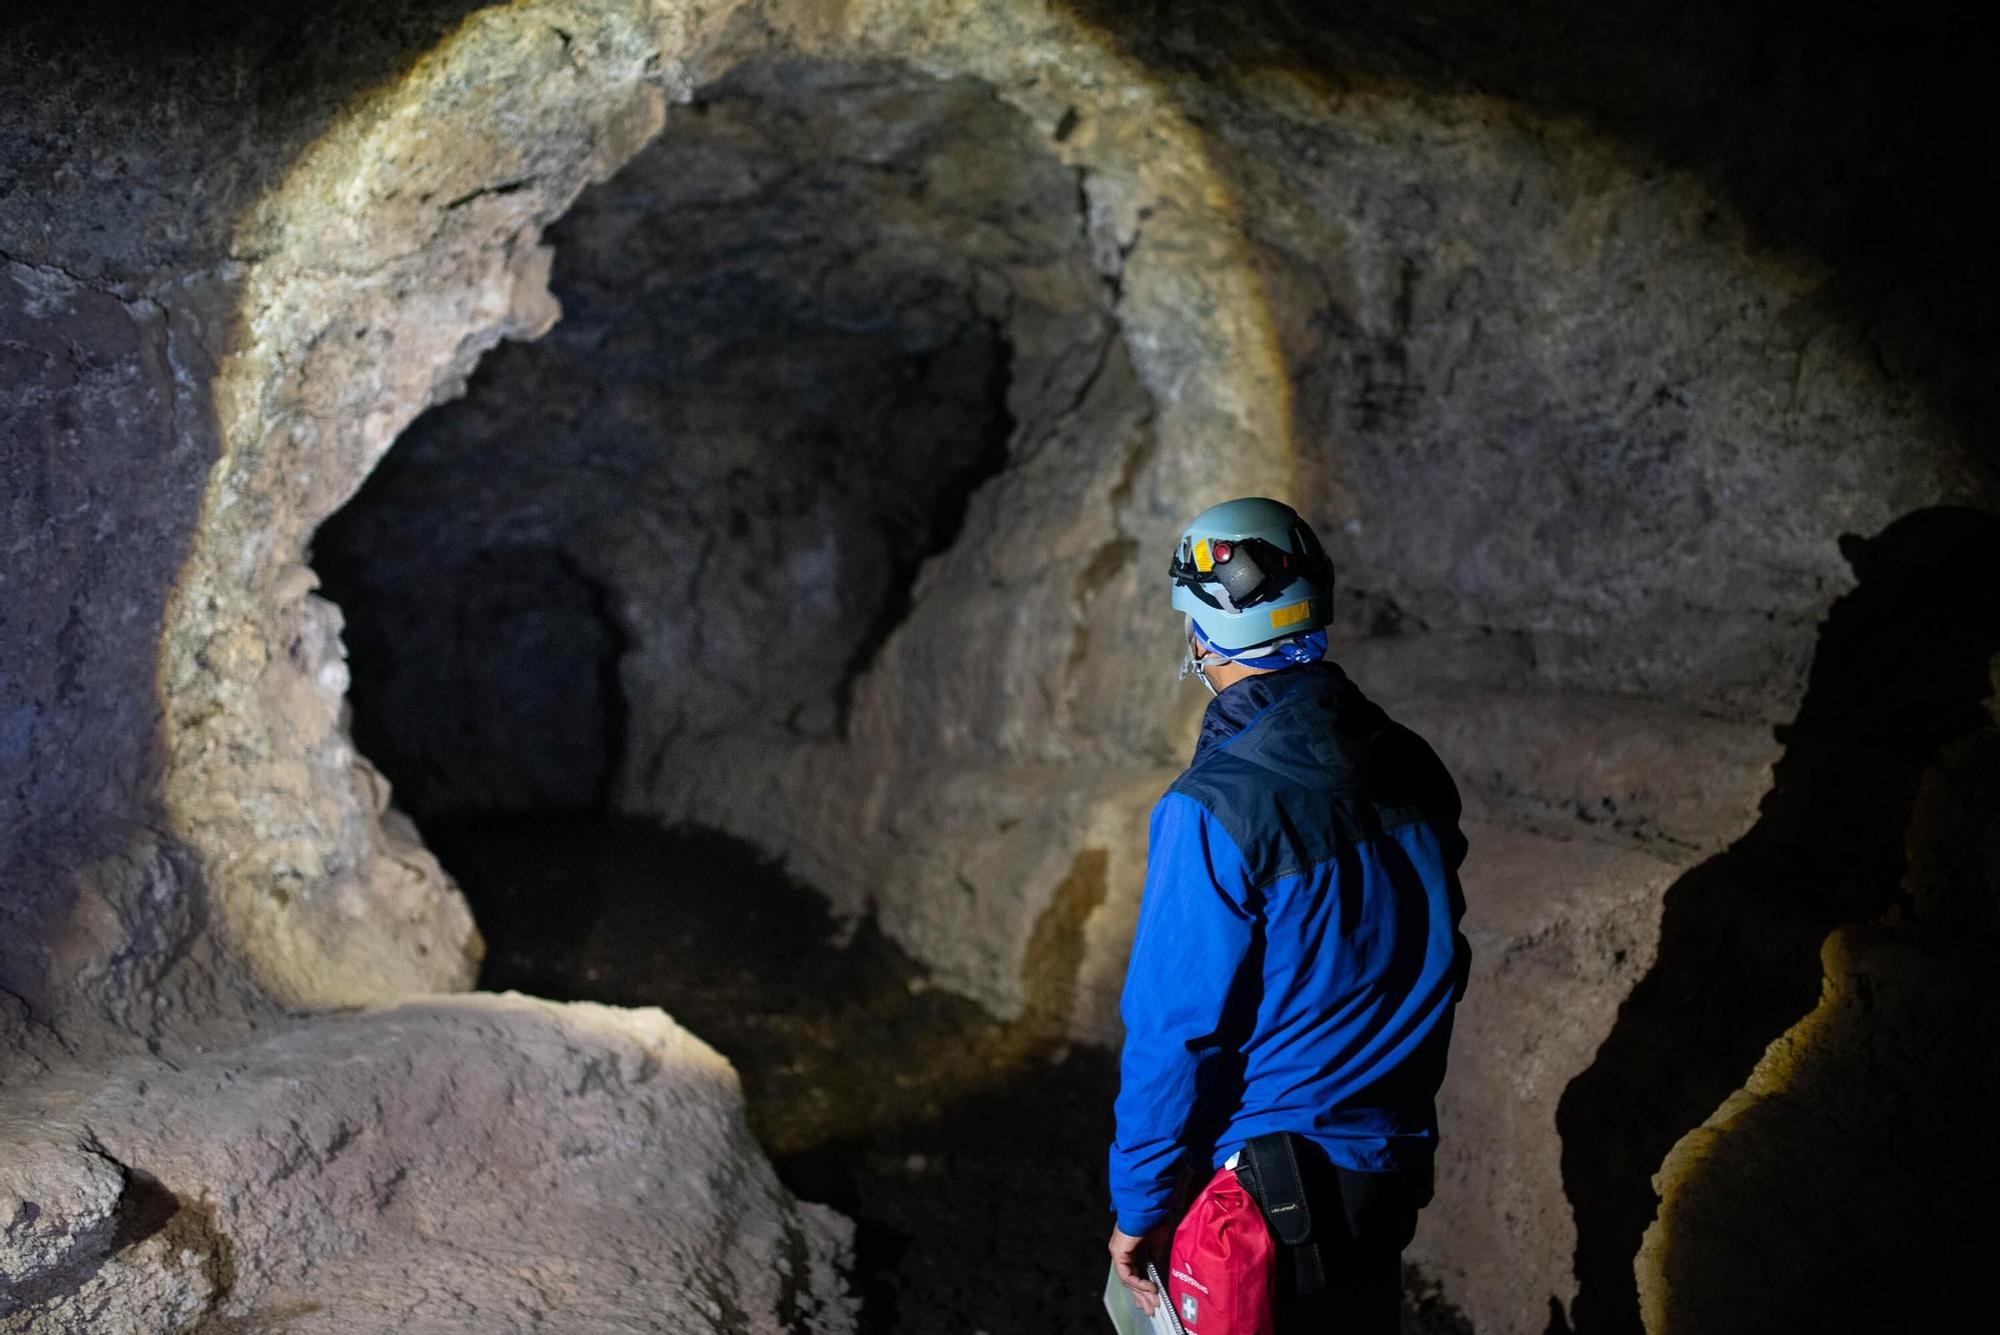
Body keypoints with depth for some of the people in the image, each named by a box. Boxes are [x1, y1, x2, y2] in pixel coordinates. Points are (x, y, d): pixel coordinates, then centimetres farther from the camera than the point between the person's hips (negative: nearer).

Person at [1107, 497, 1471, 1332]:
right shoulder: (1411, 769, -2)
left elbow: (1174, 1032, -20)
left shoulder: (1215, 810, -23)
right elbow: (1439, 969, 10)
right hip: (1394, 1167, 7)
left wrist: (1137, 1207, -7)